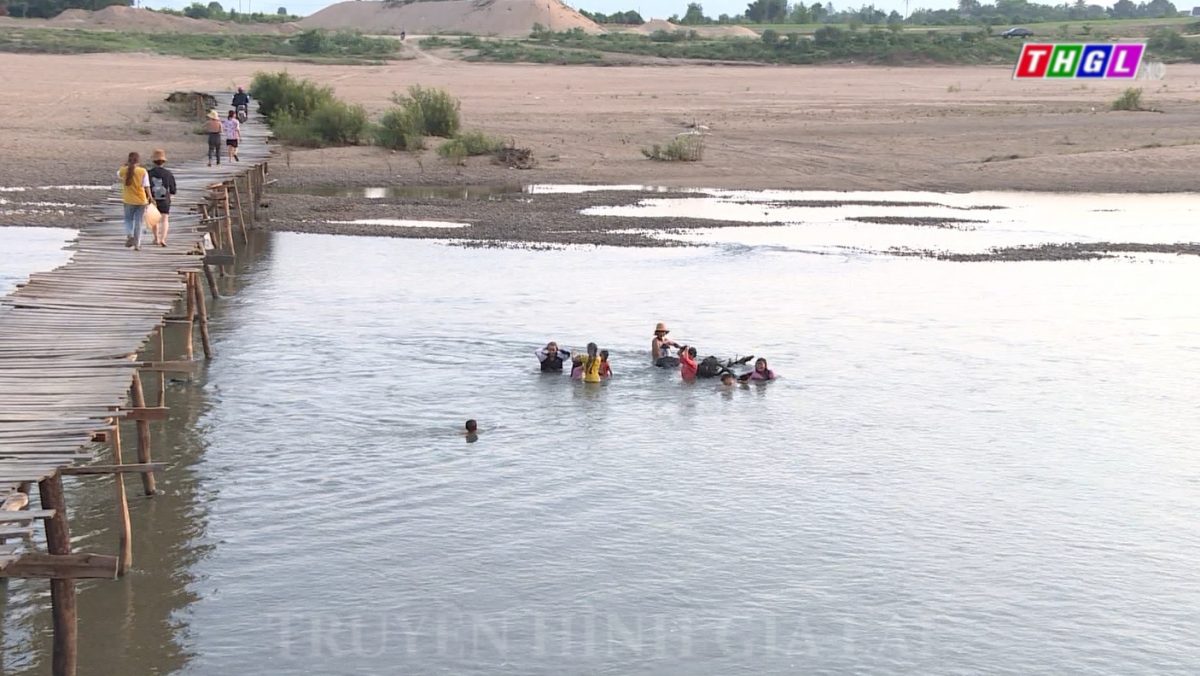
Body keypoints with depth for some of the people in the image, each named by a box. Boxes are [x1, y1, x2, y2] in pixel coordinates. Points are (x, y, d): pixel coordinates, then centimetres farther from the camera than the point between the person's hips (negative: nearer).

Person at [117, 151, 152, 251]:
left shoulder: (124, 170, -5)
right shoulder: (143, 171, -9)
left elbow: (118, 174, 19)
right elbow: (146, 186, -9)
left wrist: (124, 165, 21)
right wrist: (149, 197, 2)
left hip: (128, 200, 1)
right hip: (141, 200, -1)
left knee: (128, 219, 19)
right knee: (138, 222, 9)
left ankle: (129, 235, -9)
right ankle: (137, 244, 10)